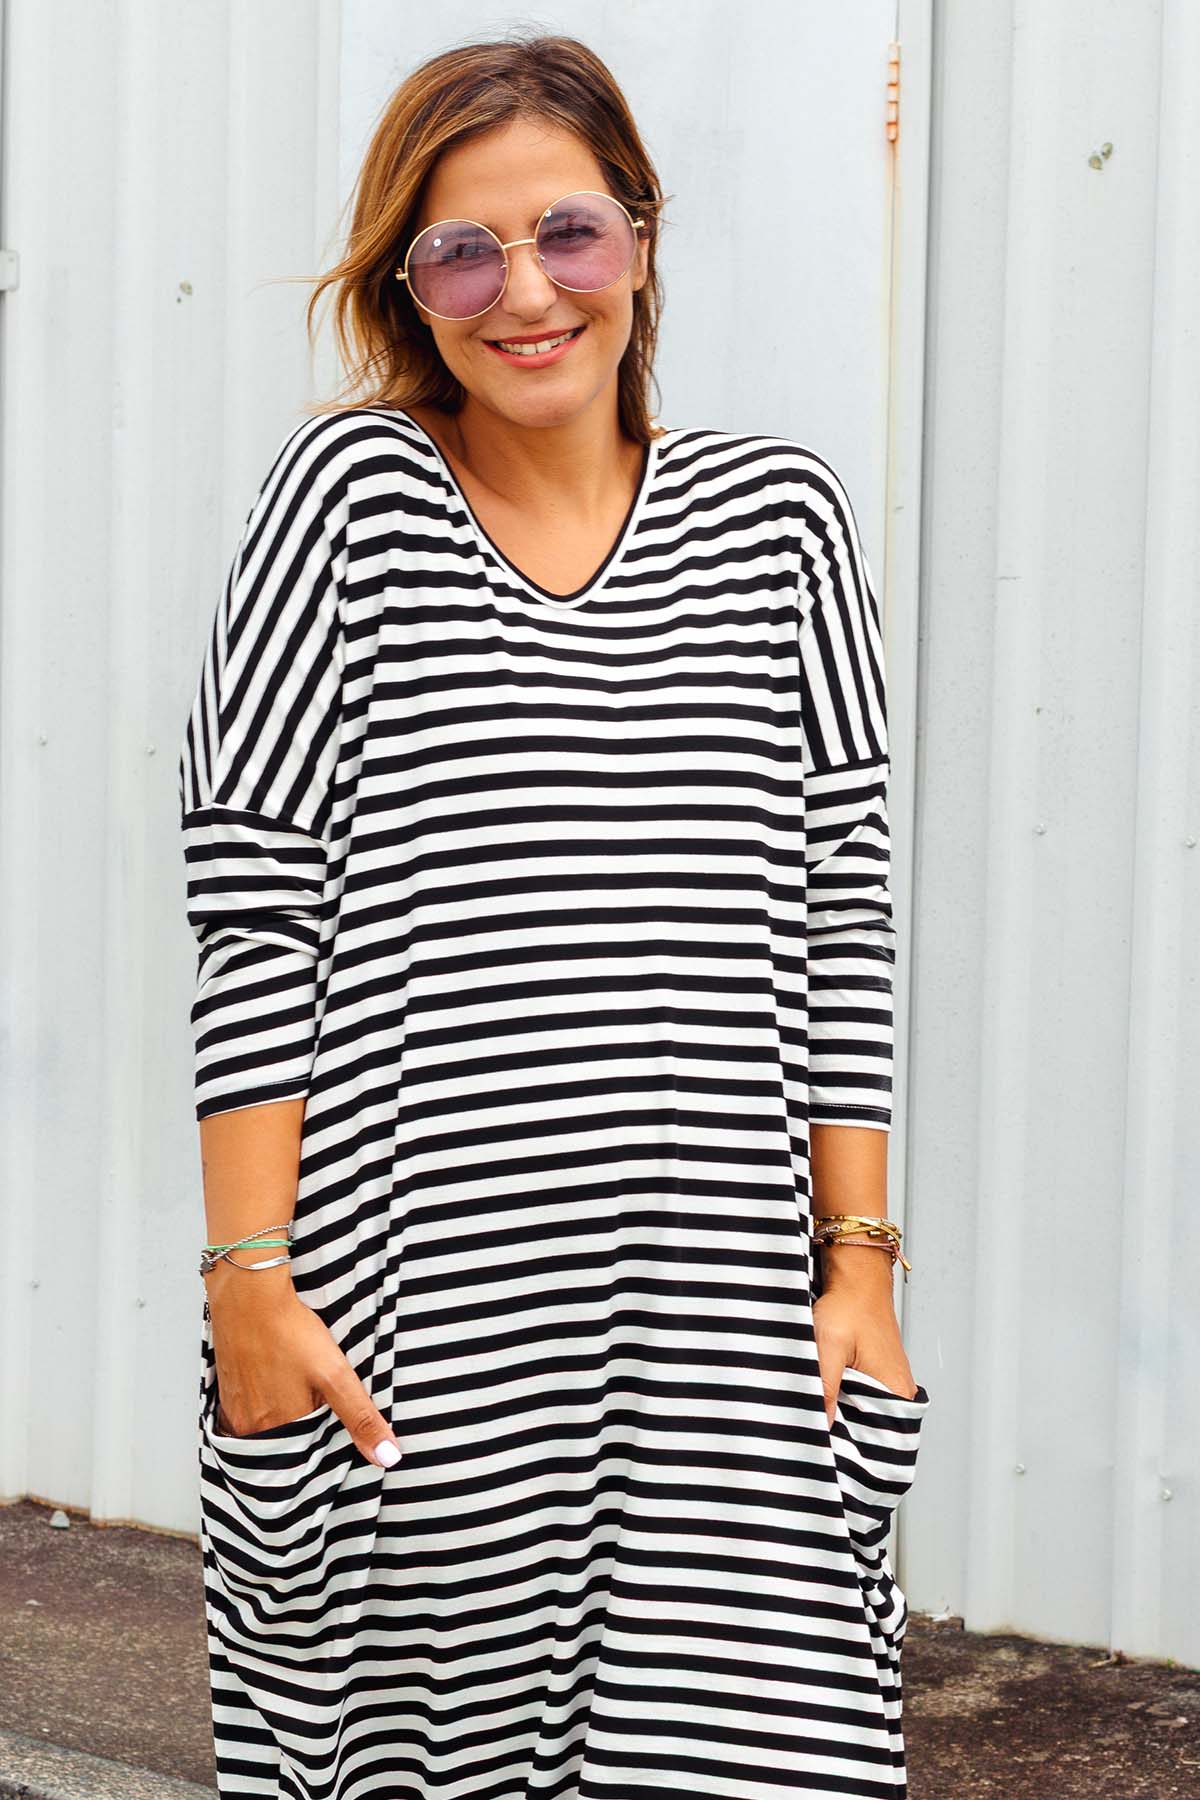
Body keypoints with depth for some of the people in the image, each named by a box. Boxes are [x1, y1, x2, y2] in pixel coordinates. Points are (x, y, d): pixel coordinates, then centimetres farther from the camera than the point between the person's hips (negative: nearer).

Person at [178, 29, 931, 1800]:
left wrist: (861, 1261, 4)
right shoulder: (352, 491, 1)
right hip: (419, 1326, -2)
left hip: (711, 1331, 2)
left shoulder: (778, 514, 8)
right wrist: (251, 1275, -8)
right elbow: (254, 916, -3)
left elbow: (841, 922, 9)